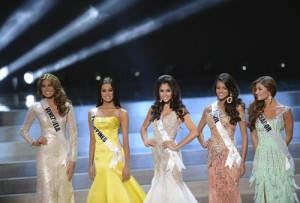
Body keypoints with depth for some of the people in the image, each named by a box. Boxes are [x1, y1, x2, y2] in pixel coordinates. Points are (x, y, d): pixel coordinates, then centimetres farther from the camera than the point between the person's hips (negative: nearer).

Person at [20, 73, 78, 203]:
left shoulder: (66, 106, 3)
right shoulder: (35, 108, 1)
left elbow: (73, 134, 2)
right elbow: (24, 131, 14)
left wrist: (72, 159, -4)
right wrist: (33, 142, -5)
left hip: (64, 153, 1)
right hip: (46, 155, -1)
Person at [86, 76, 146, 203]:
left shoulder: (121, 113, 1)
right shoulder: (92, 113, 10)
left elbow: (125, 140, -3)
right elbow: (92, 139, 11)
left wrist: (127, 165, -10)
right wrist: (90, 164, 7)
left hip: (115, 156, -3)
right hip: (100, 157, 3)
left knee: (118, 192, -6)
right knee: (102, 192, 3)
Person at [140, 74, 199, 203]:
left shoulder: (179, 110, -5)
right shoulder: (154, 109, 7)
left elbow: (194, 132, -13)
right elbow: (143, 128, 20)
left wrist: (177, 146, -13)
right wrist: (146, 141, 1)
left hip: (170, 154, -5)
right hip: (157, 153, 5)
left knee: (170, 186, -1)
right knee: (161, 185, 12)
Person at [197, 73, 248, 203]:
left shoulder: (237, 108, -2)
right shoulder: (209, 109, 8)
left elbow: (244, 136, -3)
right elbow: (198, 130, 23)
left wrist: (242, 161, -7)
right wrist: (202, 142, 4)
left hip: (230, 156, -3)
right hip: (214, 156, 3)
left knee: (230, 191, -3)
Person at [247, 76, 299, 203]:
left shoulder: (284, 111, -4)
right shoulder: (256, 110, 5)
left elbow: (289, 136, 4)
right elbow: (253, 134, 10)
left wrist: (277, 150, 6)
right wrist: (259, 153, 4)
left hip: (279, 159, -3)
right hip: (262, 159, 3)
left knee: (281, 193, 2)